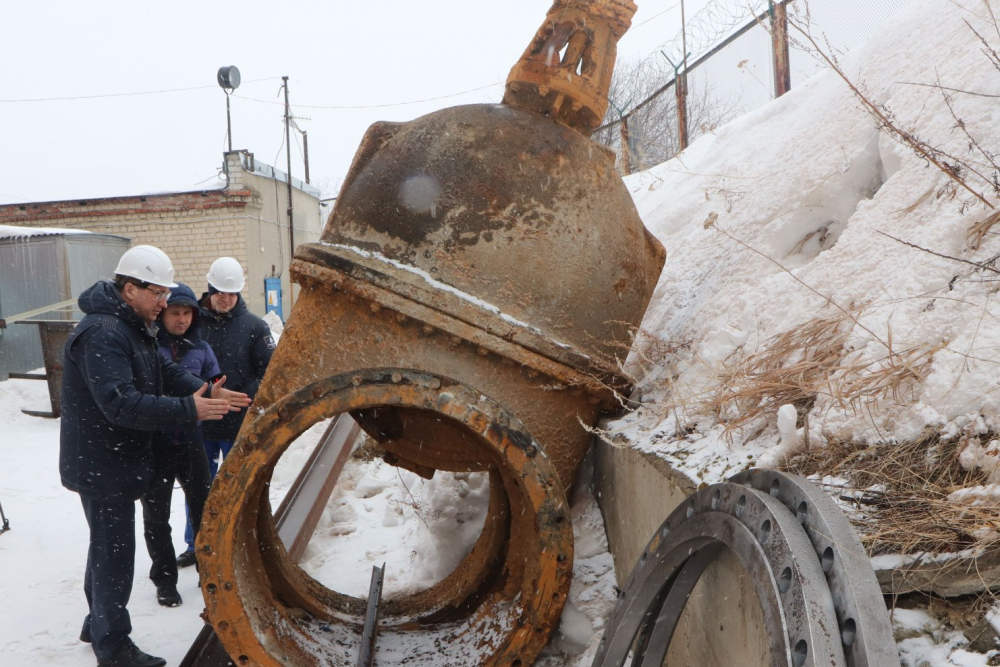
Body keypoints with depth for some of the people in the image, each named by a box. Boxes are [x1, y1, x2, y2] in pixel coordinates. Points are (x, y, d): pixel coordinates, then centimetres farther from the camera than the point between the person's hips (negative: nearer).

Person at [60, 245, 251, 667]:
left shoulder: (133, 325, 10)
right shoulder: (102, 334, -26)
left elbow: (165, 373, 6)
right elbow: (121, 404, -33)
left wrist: (207, 392, -11)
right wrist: (189, 410, -34)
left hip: (116, 460, 11)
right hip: (101, 465, -11)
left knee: (107, 545, 23)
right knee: (114, 551, 1)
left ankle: (98, 623, 41)